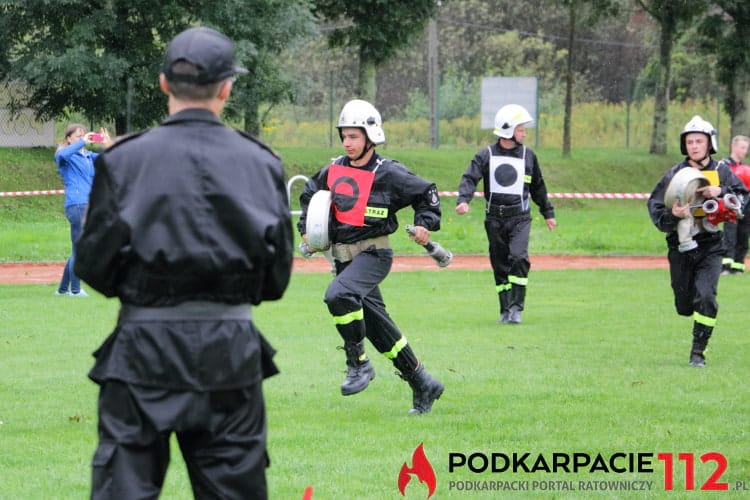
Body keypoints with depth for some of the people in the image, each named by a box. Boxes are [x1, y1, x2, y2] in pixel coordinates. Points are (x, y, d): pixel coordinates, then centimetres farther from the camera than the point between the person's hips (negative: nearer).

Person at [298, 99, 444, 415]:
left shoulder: (387, 173, -9)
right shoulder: (334, 170, 7)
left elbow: (426, 193, 2)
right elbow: (309, 195, 24)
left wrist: (425, 224, -11)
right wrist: (307, 229, 15)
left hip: (373, 253, -7)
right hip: (343, 255, 7)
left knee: (339, 295, -32)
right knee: (376, 324, 9)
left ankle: (359, 363, -17)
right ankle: (422, 384, 21)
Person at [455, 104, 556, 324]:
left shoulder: (527, 155, 7)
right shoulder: (486, 155, 0)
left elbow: (538, 187, 18)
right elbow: (470, 178, -11)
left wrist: (548, 213, 25)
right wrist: (463, 200, -29)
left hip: (520, 218, 0)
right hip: (495, 219, 0)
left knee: (518, 258, -19)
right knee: (500, 265, 5)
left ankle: (516, 308, -12)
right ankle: (505, 310, 15)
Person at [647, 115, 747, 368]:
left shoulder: (722, 172, 4)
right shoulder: (675, 174, 1)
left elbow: (744, 197, -1)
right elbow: (655, 205, -2)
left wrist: (720, 193, -16)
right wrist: (671, 215, -22)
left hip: (710, 246, -1)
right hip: (681, 247, 1)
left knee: (705, 298, -17)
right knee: (684, 306, 8)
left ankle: (698, 352, -6)